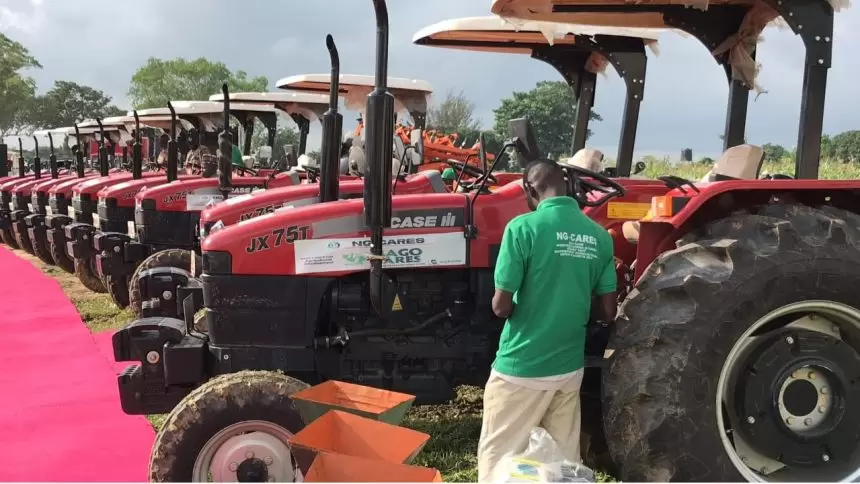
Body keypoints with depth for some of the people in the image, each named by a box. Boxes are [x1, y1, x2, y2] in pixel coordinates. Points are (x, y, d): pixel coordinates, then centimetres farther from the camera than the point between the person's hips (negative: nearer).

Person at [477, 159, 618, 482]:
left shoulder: (523, 227, -15)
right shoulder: (599, 236, 0)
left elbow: (501, 307, -15)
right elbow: (608, 312, 4)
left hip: (521, 368, -5)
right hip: (569, 367, 5)